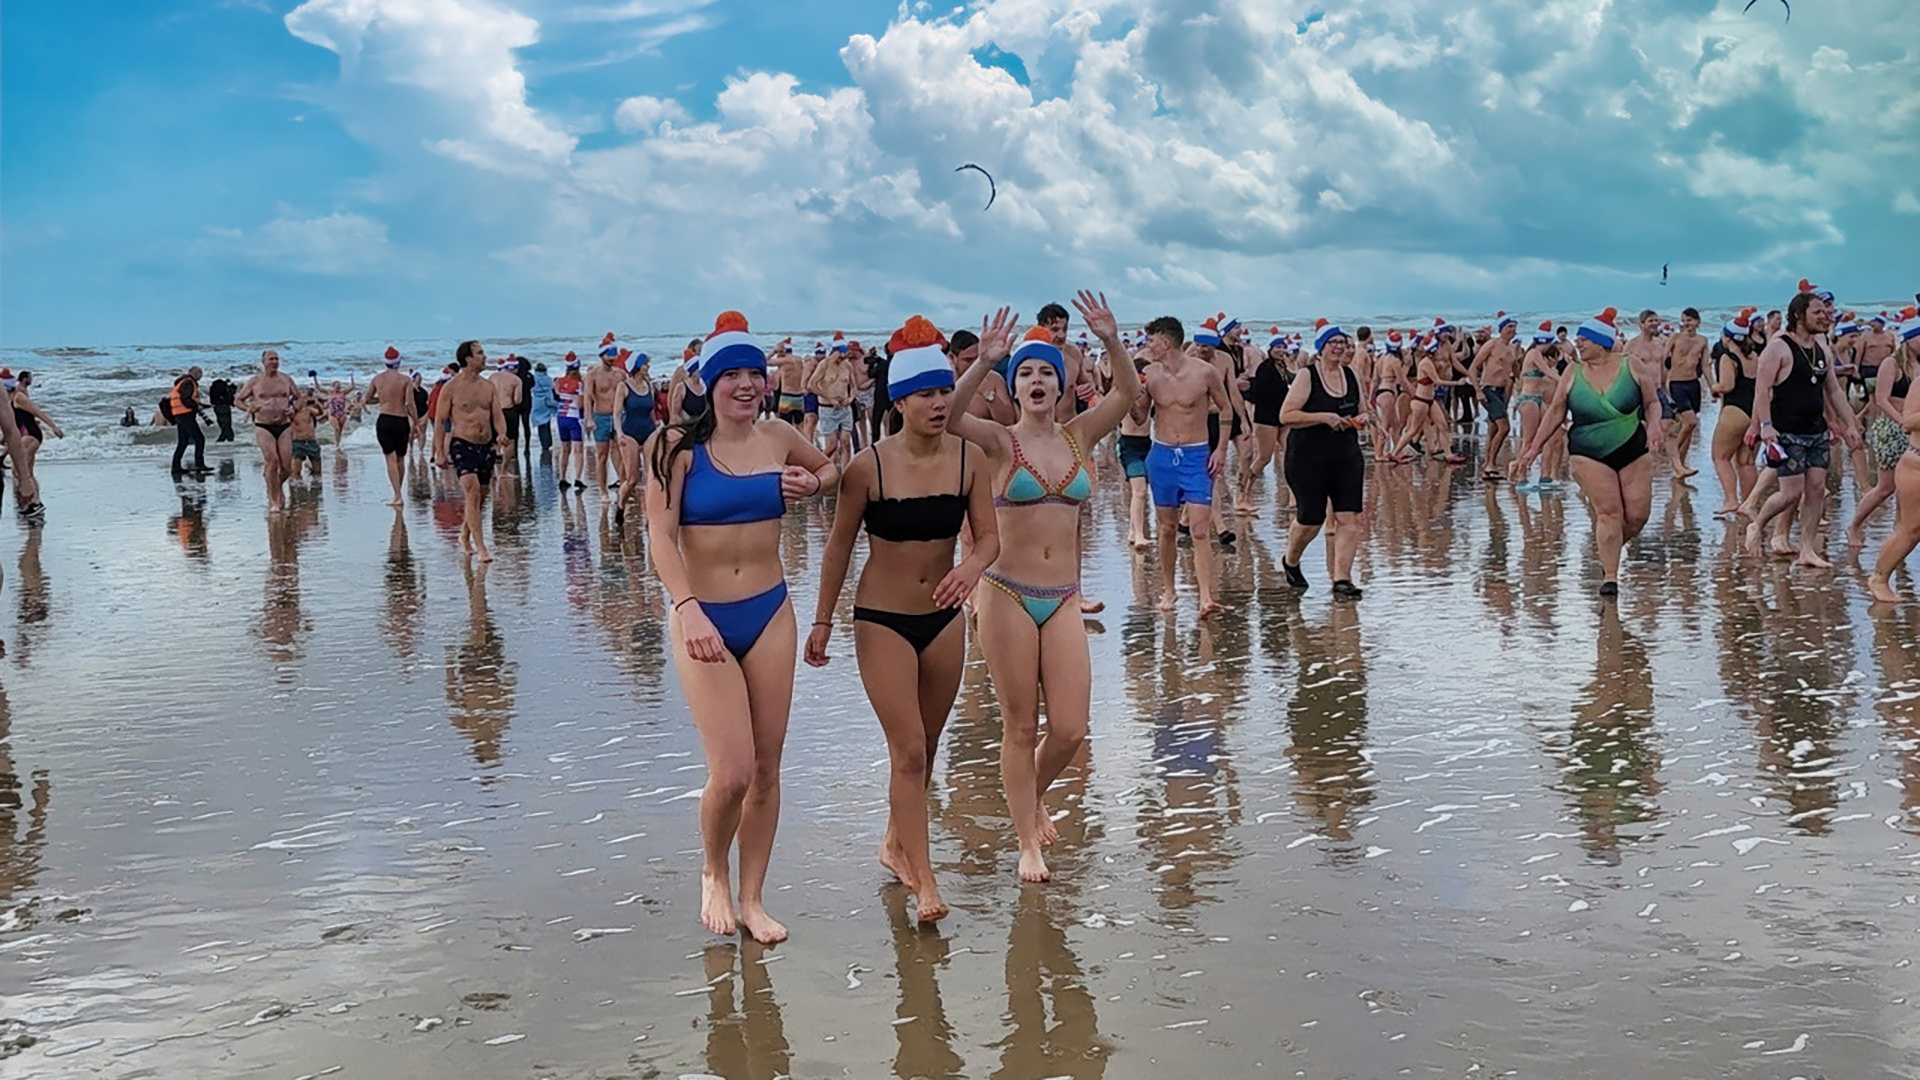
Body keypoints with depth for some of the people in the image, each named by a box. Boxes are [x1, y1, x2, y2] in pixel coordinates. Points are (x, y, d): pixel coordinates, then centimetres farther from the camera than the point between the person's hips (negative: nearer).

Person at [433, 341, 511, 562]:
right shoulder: (451, 388, -5)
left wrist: (501, 434, -17)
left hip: (486, 446, 6)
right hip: (461, 444, -6)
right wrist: (440, 452, -8)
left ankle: (465, 537, 35)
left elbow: (498, 414, 5)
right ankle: (481, 548, -20)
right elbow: (440, 420, -3)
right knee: (473, 492, -19)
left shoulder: (489, 388, 10)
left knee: (480, 498, 13)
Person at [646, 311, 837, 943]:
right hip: (703, 617, -4)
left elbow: (833, 469, 24)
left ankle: (752, 898, 22)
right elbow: (660, 533, -16)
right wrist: (688, 609, -28)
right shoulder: (682, 446, -8)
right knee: (732, 771, -11)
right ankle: (714, 872, 19)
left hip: (770, 613, 4)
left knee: (767, 768, 7)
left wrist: (811, 485, 1)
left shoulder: (779, 439, 4)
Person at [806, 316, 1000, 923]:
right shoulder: (869, 467, -15)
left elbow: (989, 536, -6)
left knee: (924, 748, 16)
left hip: (944, 617, 4)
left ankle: (896, 844, 38)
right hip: (882, 619, -4)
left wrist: (973, 566, -29)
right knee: (908, 750, -7)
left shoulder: (969, 459, -7)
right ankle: (925, 883, -2)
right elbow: (840, 545, -4)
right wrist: (822, 620, 0)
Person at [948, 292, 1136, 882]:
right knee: (1021, 727, 4)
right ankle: (1028, 843, 18)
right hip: (1008, 595, -3)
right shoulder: (1002, 441, -3)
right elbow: (949, 414, -21)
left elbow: (1127, 392, -5)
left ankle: (1034, 795, 32)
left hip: (1063, 599, 3)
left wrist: (1112, 343, -20)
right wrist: (984, 362, -34)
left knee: (1070, 729, 1)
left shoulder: (1077, 436, 7)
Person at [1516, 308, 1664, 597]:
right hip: (1589, 455, -1)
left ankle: (1609, 553, 25)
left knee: (1638, 514, -2)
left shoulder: (1632, 366, -1)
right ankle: (1610, 575, -4)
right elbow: (1555, 412, 7)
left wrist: (1654, 425, -15)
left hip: (1634, 452, 1)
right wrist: (1534, 447, 4)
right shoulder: (1572, 373, 1)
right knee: (1608, 513, -10)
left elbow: (1652, 403, 5)